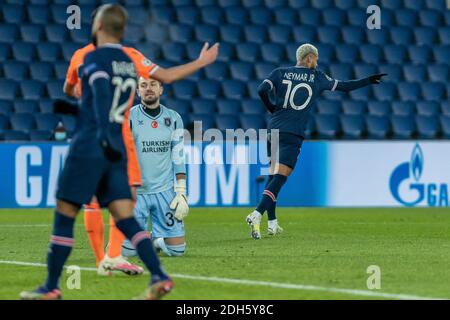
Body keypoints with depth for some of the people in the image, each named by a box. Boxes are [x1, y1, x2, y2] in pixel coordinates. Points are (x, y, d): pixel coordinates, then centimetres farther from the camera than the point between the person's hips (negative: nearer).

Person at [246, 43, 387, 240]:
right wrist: (369, 81, 28)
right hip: (293, 134, -4)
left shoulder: (280, 73, 9)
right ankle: (257, 215, -26)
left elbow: (262, 90, -5)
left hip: (274, 129, 4)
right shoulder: (317, 78, 6)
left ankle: (272, 223, 16)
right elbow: (343, 86, 15)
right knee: (280, 177, -9)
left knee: (273, 174, 15)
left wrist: (273, 108, 12)